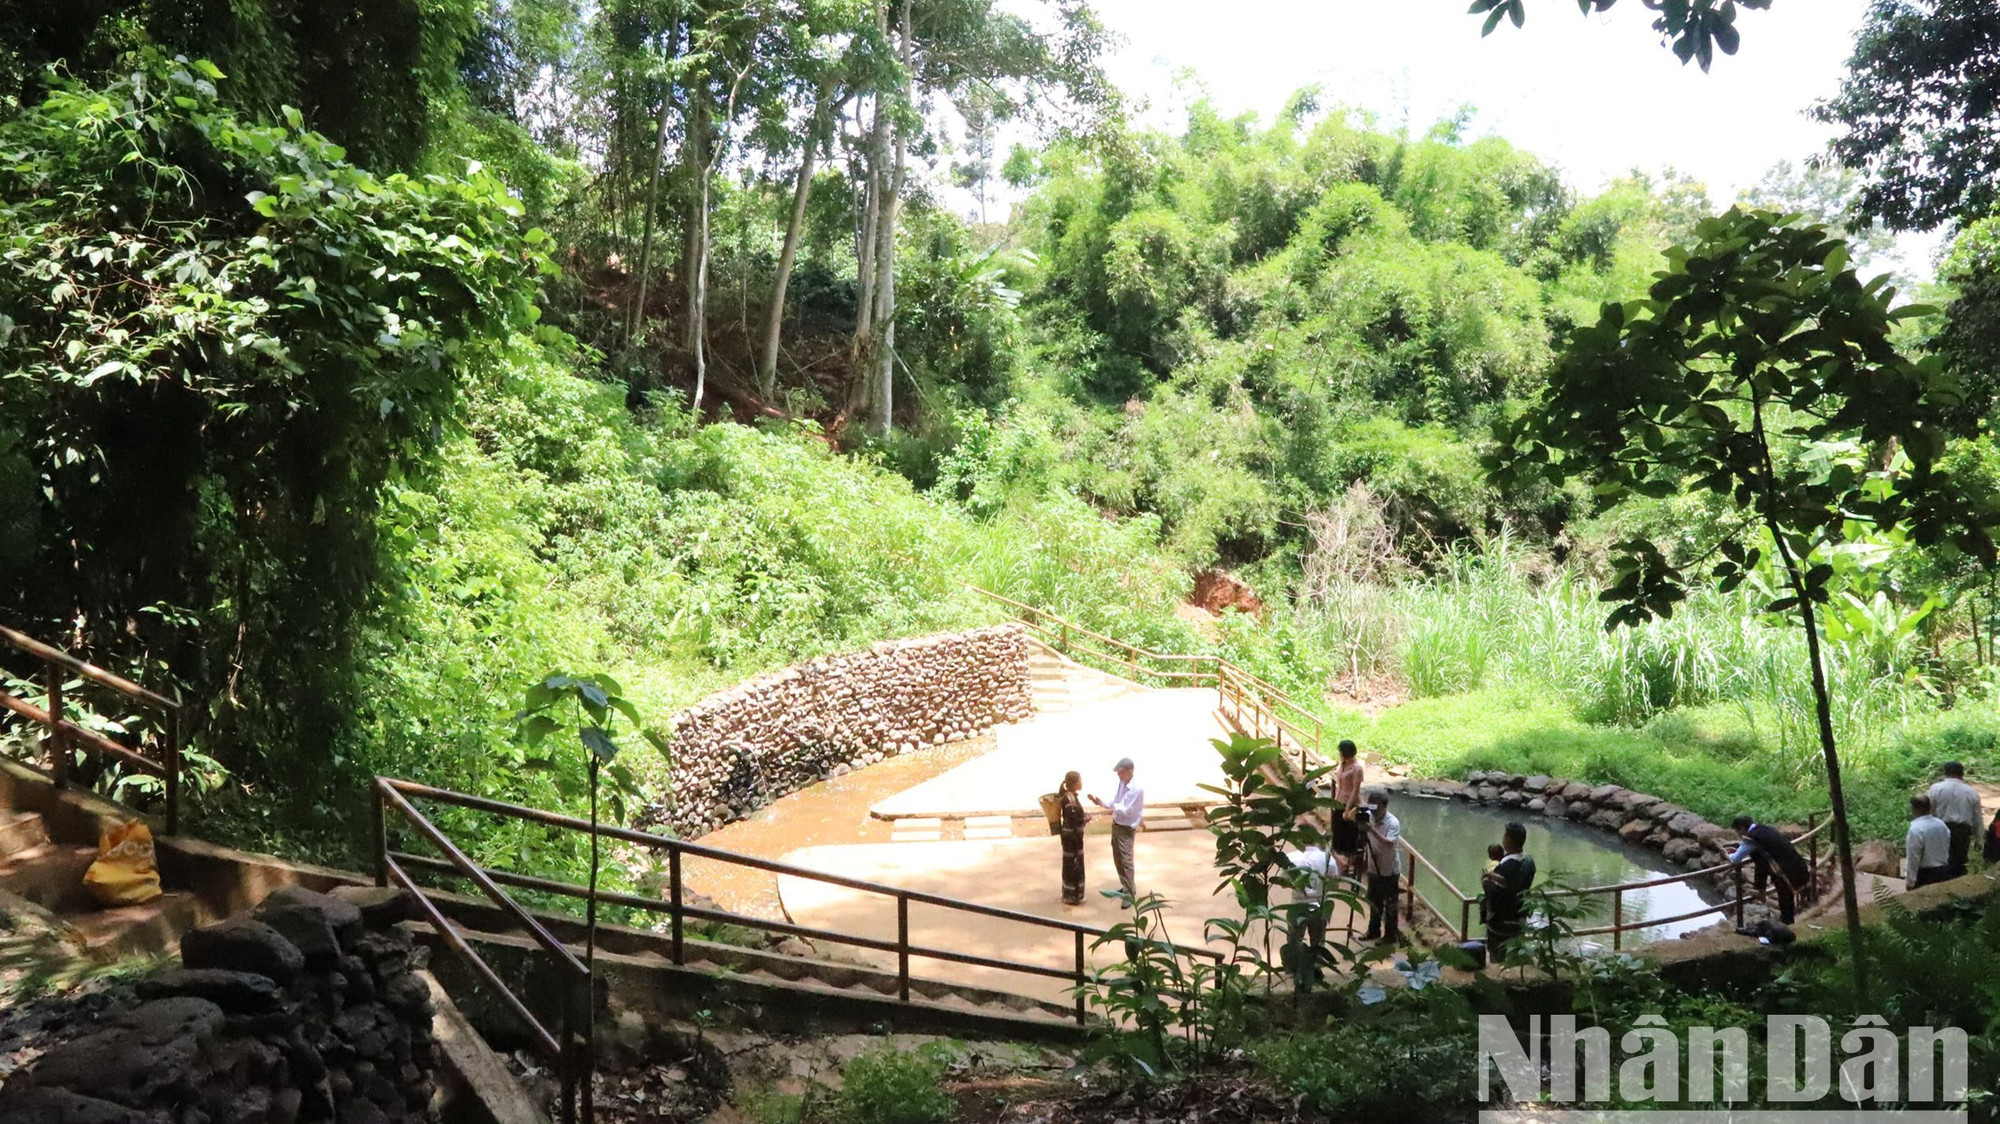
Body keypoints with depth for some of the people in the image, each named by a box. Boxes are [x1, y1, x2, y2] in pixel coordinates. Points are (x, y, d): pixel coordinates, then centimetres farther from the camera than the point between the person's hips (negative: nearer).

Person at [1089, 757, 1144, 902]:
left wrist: (1112, 806, -17)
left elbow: (1127, 811, -22)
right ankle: (1125, 887, 32)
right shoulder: (1121, 785, 3)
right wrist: (1101, 803, -4)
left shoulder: (1137, 789, -23)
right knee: (1117, 859, 17)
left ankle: (1131, 894, 6)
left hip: (1126, 830, -8)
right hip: (1116, 826, 8)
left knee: (1126, 862, -3)